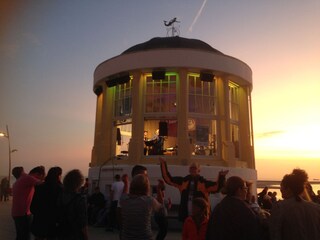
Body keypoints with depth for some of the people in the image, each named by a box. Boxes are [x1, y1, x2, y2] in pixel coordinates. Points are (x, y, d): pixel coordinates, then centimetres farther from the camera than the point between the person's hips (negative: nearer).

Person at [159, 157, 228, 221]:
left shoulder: (204, 182, -3)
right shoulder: (183, 181, 6)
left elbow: (217, 187, -16)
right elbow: (168, 179, 8)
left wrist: (221, 177, -32)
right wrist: (163, 165, 2)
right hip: (185, 216, 3)